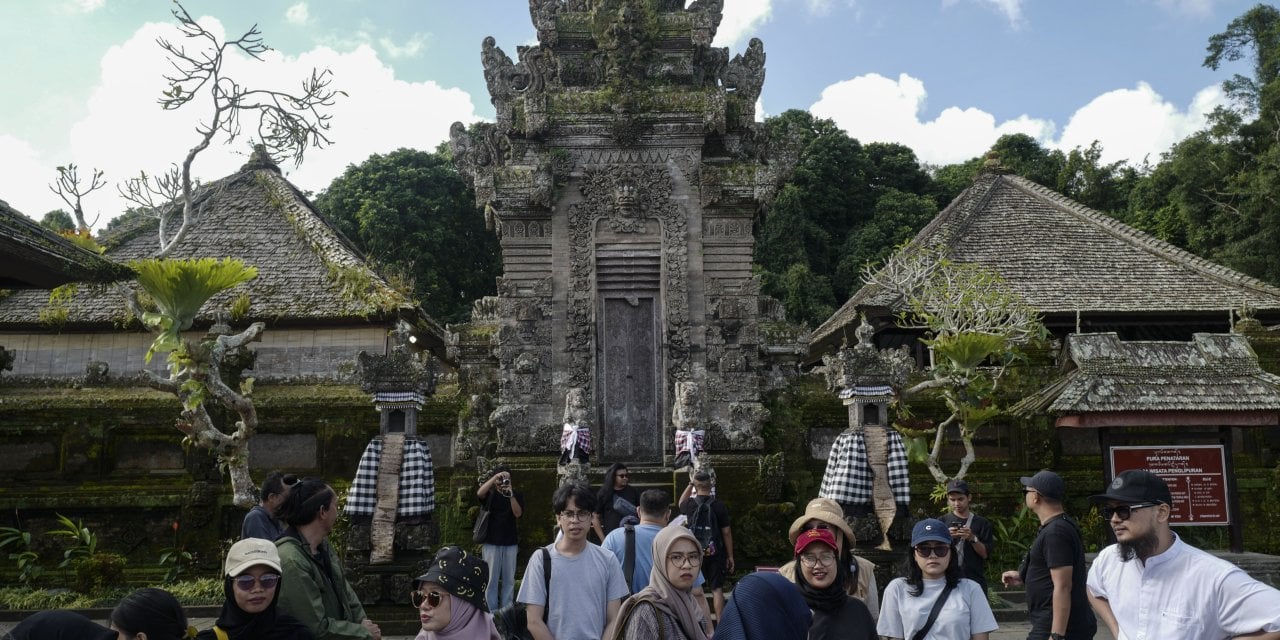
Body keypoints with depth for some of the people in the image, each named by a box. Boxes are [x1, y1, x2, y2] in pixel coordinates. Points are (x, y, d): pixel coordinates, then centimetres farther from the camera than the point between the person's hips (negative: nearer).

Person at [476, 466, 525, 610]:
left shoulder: (517, 495, 5)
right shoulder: (490, 494, 2)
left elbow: (518, 513, -10)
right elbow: (479, 493, -21)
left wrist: (511, 495, -22)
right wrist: (495, 477, -27)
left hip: (510, 542, 1)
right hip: (491, 542, -1)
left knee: (509, 579, 5)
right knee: (491, 578, 0)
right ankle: (491, 611, 7)